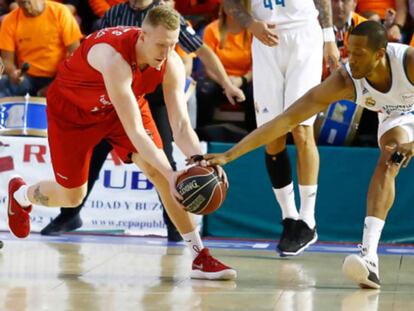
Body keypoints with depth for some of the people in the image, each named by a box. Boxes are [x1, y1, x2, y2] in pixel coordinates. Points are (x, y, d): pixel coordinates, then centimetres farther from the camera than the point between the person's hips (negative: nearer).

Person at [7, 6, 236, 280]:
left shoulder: (172, 65, -26)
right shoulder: (115, 58, -44)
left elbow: (181, 125, -26)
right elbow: (134, 131, -46)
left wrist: (200, 161, -45)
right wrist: (170, 174, -53)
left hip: (127, 102, 4)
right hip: (71, 107, -4)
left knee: (159, 171, -17)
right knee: (71, 197, 5)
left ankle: (200, 256, -14)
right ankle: (20, 194, 41)